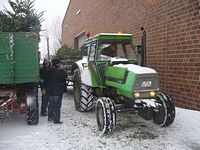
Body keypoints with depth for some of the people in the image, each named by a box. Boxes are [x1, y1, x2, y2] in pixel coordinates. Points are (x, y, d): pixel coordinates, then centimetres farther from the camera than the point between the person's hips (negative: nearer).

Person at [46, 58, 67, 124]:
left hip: (50, 91, 8)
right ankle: (56, 120, 1)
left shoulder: (49, 71, 6)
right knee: (57, 106, -2)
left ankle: (50, 117, 28)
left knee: (51, 105, 18)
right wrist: (61, 69, -4)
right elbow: (65, 76, -11)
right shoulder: (58, 71, -19)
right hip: (57, 92, -8)